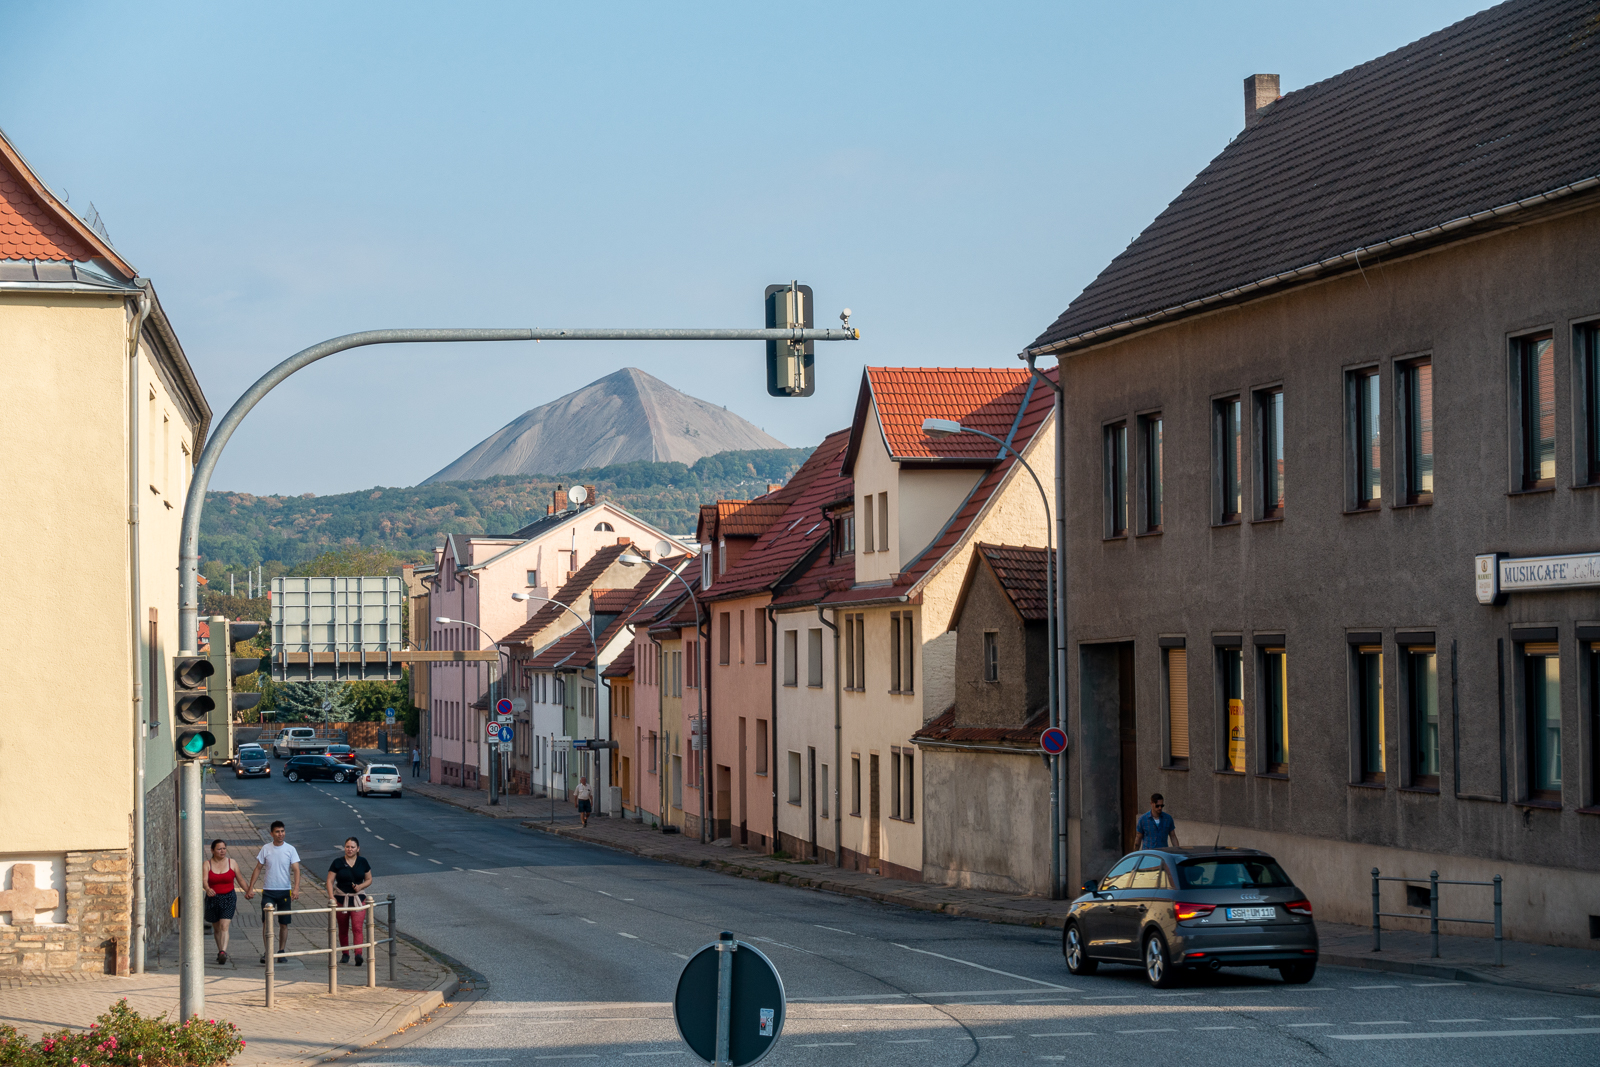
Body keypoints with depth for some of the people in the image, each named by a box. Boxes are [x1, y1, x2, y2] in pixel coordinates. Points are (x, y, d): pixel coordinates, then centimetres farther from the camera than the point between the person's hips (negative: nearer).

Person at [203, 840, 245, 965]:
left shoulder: (232, 863, 3)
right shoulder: (207, 864, -2)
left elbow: (240, 879, 12)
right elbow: (204, 880, -17)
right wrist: (207, 889, -38)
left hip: (228, 898, -1)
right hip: (213, 898, 1)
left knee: (224, 926, -17)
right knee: (216, 928, 13)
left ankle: (223, 952, -28)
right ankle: (220, 951, 29)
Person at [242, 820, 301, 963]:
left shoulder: (290, 849, -1)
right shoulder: (266, 849, 2)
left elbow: (296, 870, -7)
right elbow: (258, 868, 7)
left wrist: (296, 889, -21)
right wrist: (250, 888, 2)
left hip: (285, 891, 0)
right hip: (268, 891, 0)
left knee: (284, 924, 5)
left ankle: (281, 952, 15)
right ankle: (267, 952, -4)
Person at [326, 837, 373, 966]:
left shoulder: (363, 862, 3)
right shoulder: (338, 862, -2)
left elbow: (369, 880, 11)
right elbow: (330, 881, -3)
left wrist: (360, 886, -10)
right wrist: (331, 897, -16)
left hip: (358, 898, 0)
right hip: (341, 899, 0)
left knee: (358, 928, -14)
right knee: (343, 929, 11)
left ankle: (358, 954, -24)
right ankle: (345, 954, 26)